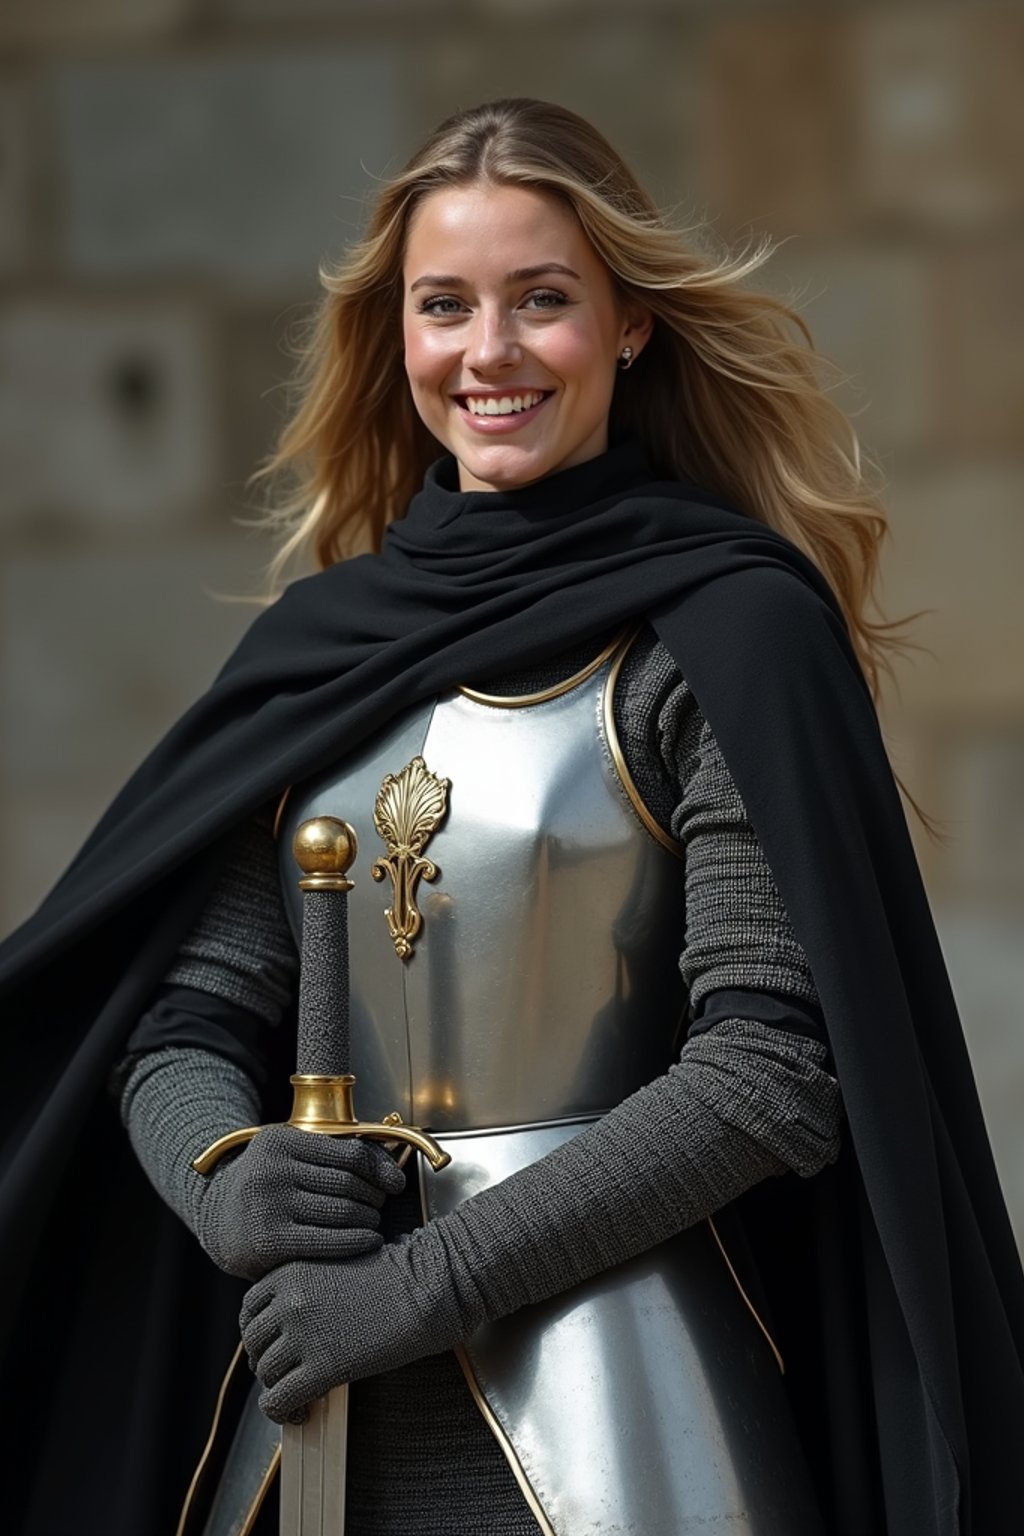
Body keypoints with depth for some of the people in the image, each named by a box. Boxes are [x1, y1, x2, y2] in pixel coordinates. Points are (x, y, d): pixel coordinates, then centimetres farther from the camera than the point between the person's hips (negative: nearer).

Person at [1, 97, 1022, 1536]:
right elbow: (187, 1019, 9)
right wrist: (222, 1181, -13)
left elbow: (770, 1066, -13)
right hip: (336, 1420, 5)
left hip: (621, 1401, -5)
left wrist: (434, 1277, -16)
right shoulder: (317, 648, 9)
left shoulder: (730, 628, -6)